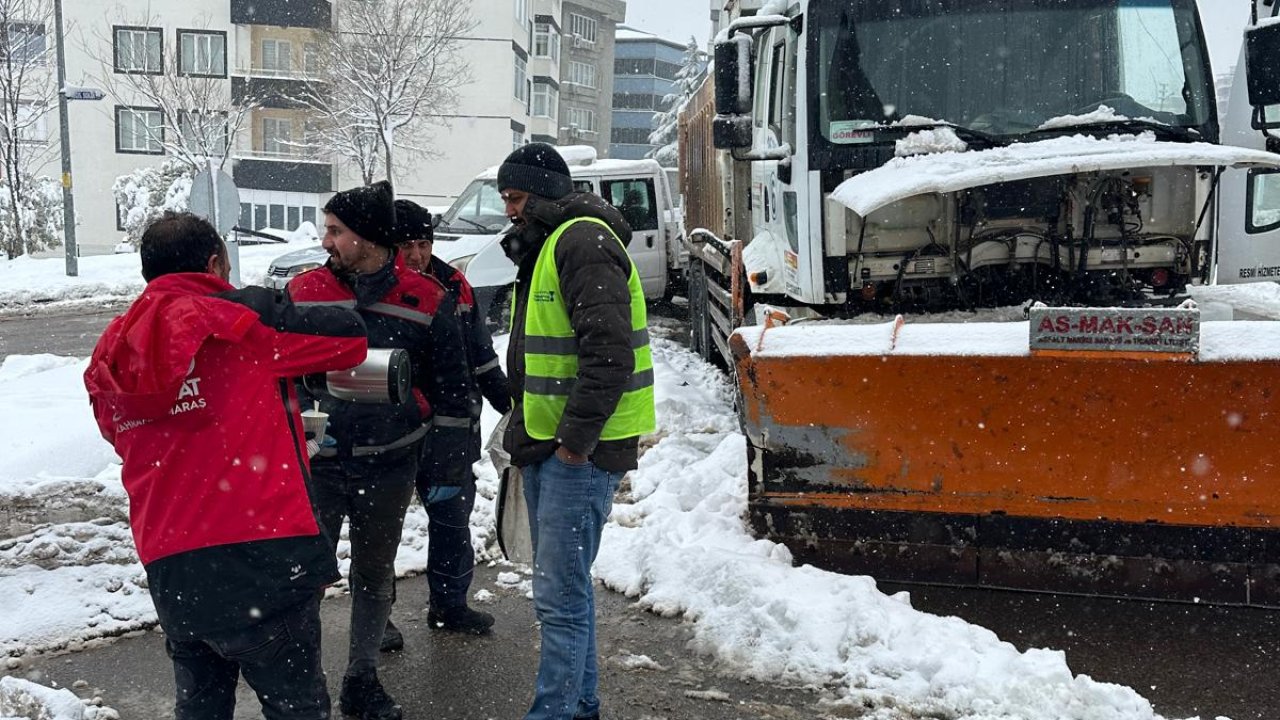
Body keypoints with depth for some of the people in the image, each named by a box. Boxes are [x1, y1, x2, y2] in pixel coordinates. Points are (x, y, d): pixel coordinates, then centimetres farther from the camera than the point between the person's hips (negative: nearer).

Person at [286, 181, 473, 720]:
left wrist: (448, 469, 0)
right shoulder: (303, 292, -2)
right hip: (317, 464, 0)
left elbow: (449, 391, 1)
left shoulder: (427, 302, -4)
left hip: (389, 467, 1)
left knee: (375, 576, 15)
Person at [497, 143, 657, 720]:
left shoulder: (583, 242, -14)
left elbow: (609, 352, -24)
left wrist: (576, 438, -21)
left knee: (560, 593, -7)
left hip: (580, 449, -11)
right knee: (563, 586, 17)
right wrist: (524, 430, 19)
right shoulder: (542, 249, 19)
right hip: (546, 443, 11)